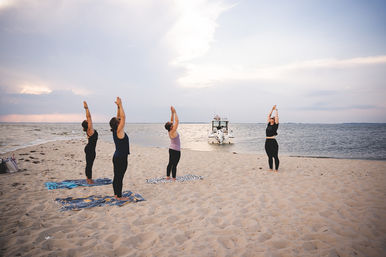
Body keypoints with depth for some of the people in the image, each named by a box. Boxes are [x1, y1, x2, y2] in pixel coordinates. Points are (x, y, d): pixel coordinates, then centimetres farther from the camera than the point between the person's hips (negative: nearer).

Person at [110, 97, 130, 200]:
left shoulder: (115, 131, 5)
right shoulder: (119, 131, -17)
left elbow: (119, 117, 13)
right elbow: (123, 117, -21)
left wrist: (118, 106, 10)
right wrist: (120, 105, -18)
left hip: (117, 157, 9)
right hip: (121, 158, -9)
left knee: (117, 176, 15)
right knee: (119, 177, -2)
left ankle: (116, 194, 25)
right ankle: (119, 196, 6)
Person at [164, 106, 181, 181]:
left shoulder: (170, 131, 1)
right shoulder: (173, 132, -21)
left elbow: (172, 120, 9)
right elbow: (177, 121, -21)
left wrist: (172, 112, 3)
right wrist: (174, 112, -16)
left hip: (171, 149, 9)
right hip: (176, 150, -9)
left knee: (170, 163, 15)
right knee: (174, 165, -2)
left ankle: (168, 176, 23)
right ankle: (174, 178, 5)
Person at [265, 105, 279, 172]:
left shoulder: (275, 125, -3)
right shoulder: (268, 124, 12)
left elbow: (276, 116, -8)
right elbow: (269, 115, 17)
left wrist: (276, 110, 4)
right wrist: (272, 109, 20)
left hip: (273, 142, -6)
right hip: (267, 142, 6)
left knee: (275, 156, 2)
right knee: (269, 156, 12)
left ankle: (276, 169, 10)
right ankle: (271, 168, 20)